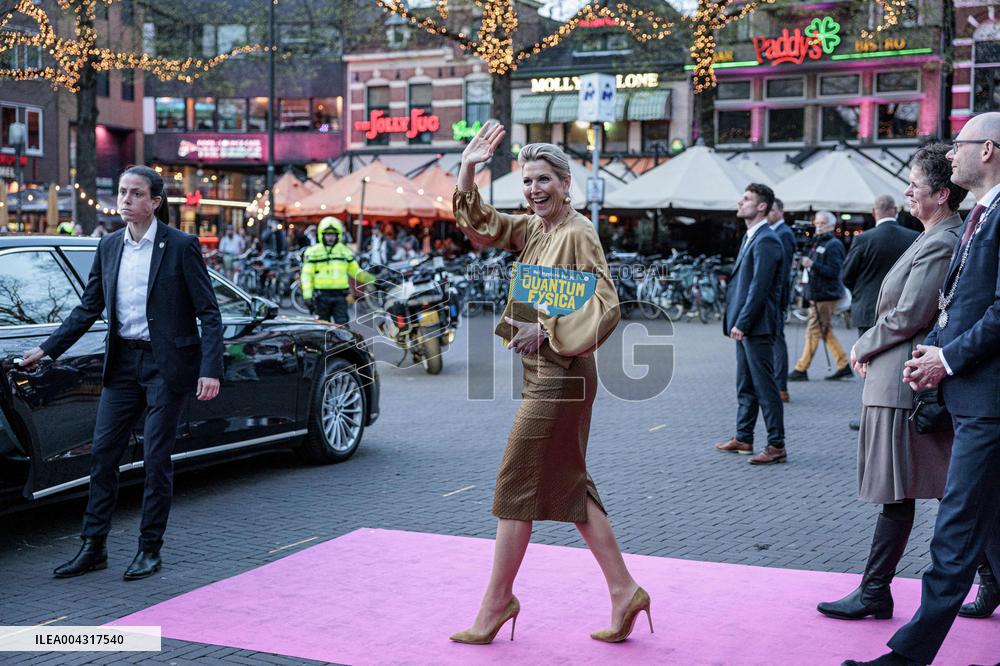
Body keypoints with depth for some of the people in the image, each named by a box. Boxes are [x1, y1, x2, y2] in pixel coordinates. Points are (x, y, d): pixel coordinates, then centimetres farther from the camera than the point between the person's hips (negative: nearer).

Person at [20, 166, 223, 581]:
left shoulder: (180, 246, -8)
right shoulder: (109, 247, 8)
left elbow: (209, 313, -9)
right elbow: (89, 308, 15)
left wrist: (210, 370, -18)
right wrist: (47, 349, 11)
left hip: (165, 364, -5)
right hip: (123, 362, 5)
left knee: (156, 458, 1)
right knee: (103, 452, 5)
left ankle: (150, 550, 14)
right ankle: (93, 547, 15)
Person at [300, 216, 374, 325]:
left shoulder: (345, 250, 12)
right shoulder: (313, 251, 2)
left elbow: (355, 271, 17)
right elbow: (306, 275, -2)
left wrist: (371, 279, 2)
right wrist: (307, 295, -13)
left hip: (340, 295, 2)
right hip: (321, 296, -2)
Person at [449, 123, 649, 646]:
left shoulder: (577, 233, -14)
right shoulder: (531, 229, 11)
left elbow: (606, 307, -20)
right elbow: (478, 225, 15)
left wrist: (546, 330, -21)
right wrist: (467, 169, 2)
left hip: (559, 376, -9)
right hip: (542, 373, 9)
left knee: (516, 486, 0)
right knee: (570, 485, 12)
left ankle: (498, 601, 13)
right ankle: (623, 591, 18)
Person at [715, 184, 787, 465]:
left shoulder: (766, 241, -15)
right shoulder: (750, 237, 17)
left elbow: (759, 287, -20)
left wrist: (742, 323, -20)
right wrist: (734, 321, 15)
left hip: (757, 326, -10)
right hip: (744, 325, 10)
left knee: (765, 387, -5)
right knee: (745, 386, 17)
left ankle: (776, 446, 1)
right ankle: (743, 438, 26)